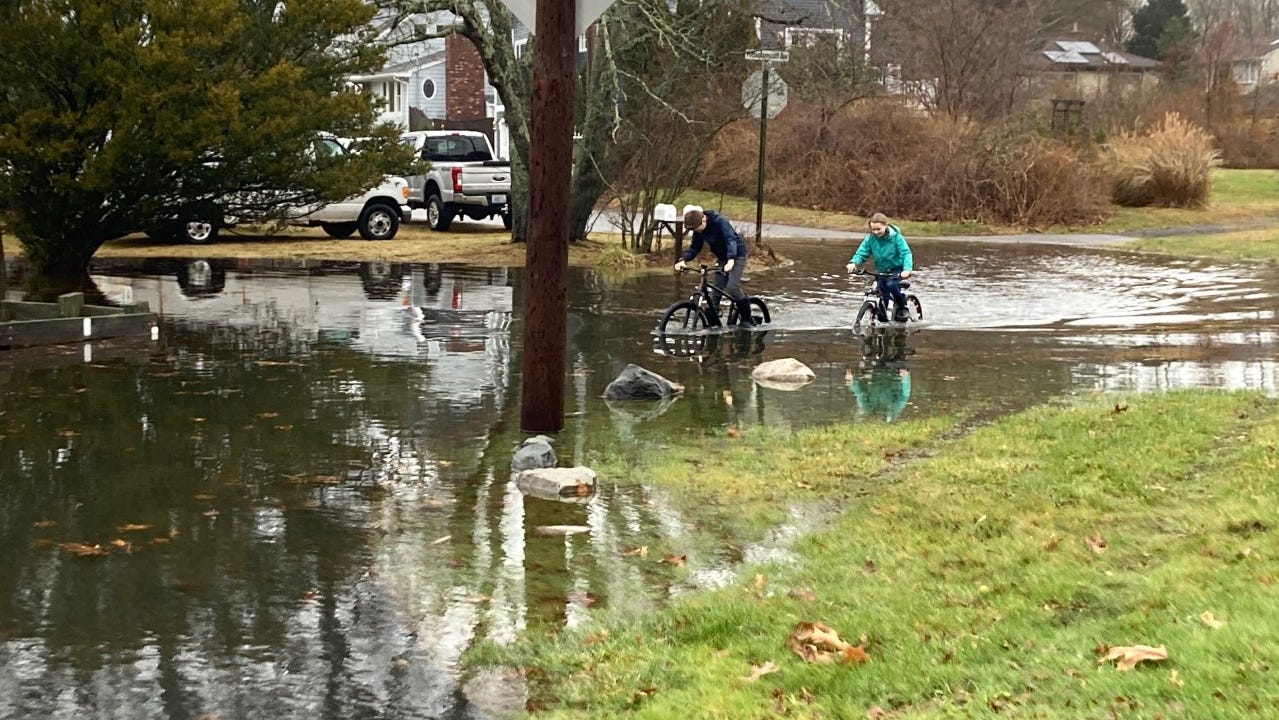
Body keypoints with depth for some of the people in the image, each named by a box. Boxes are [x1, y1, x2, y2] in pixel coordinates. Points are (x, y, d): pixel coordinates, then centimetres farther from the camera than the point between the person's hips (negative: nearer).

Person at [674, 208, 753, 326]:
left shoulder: (720, 221, -27)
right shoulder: (698, 229, -6)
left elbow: (731, 239, -37)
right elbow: (694, 247, -1)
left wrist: (731, 260, -53)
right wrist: (683, 260, -20)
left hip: (736, 255, -7)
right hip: (722, 257, 7)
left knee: (732, 288, -19)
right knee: (716, 289, -1)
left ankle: (747, 319, -8)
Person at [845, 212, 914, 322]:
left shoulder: (896, 237, -18)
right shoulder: (870, 239, -9)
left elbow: (906, 253, -22)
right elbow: (862, 252, -10)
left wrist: (907, 269, -39)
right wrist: (853, 262, -33)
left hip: (897, 269, -4)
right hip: (881, 271, 4)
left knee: (891, 285, -30)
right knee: (883, 294, 1)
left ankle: (902, 306, -7)